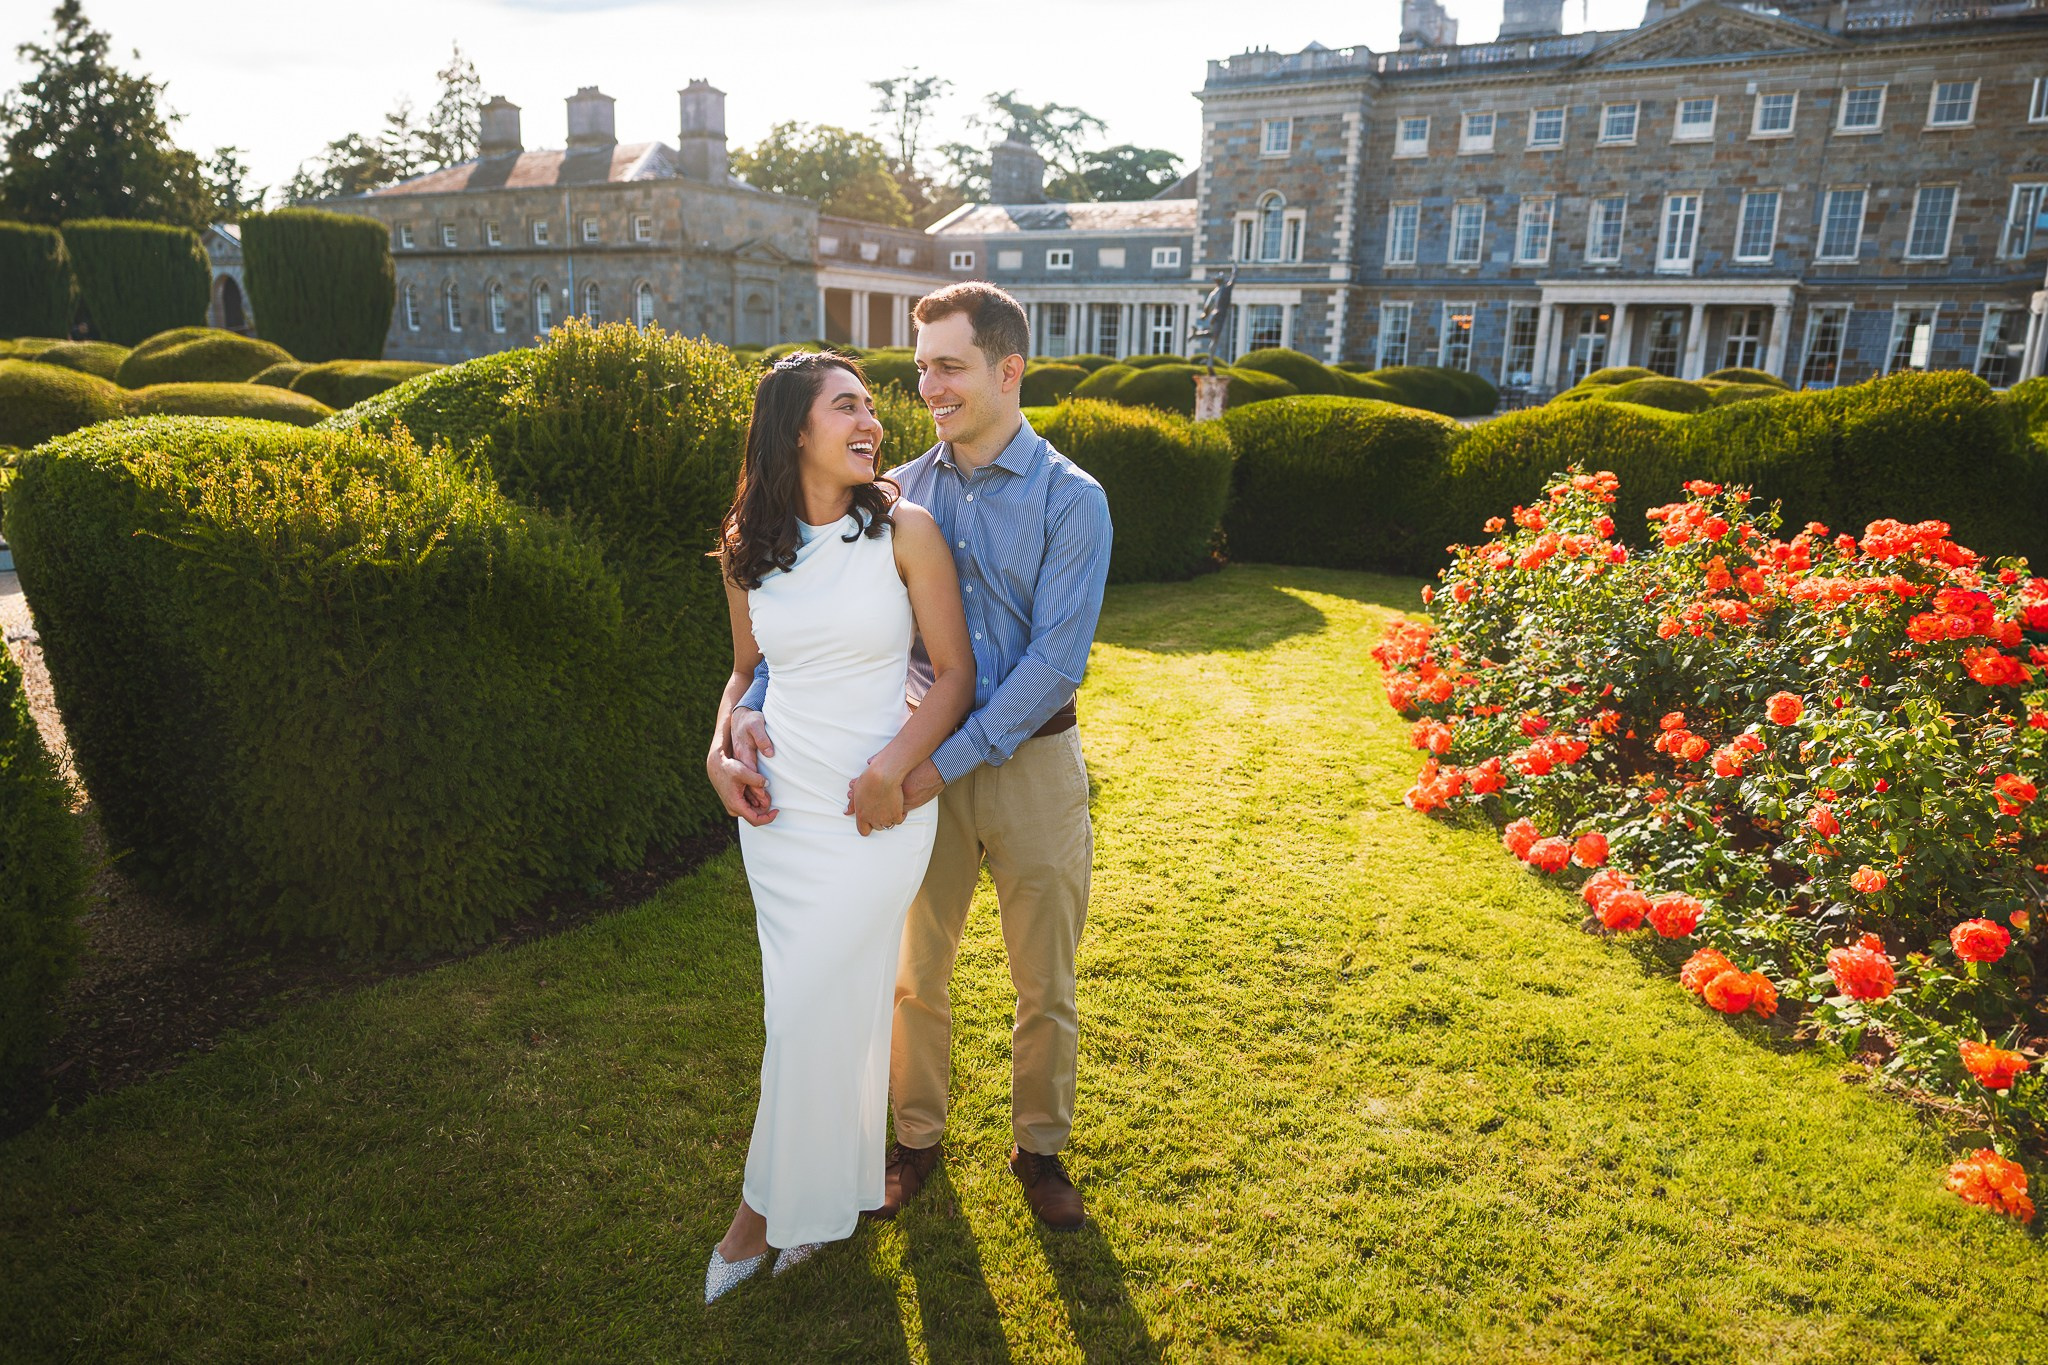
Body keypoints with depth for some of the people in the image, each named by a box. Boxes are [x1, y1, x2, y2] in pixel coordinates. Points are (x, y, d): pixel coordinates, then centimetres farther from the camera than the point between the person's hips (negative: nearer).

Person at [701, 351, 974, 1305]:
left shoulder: (904, 529, -9)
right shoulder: (747, 547, 3)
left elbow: (955, 673, -7)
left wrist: (890, 769, -18)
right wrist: (721, 750, -1)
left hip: (875, 805, -4)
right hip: (778, 804, 4)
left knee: (813, 1010, 2)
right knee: (818, 1001, 13)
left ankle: (773, 1203, 25)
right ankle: (840, 1189, 35)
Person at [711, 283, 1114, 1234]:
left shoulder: (1071, 500, -10)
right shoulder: (901, 494, 0)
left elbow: (1055, 661, -17)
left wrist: (949, 761, -21)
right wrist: (750, 712, -17)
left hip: (1033, 763, -2)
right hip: (929, 762, 3)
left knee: (1044, 985, 13)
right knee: (915, 975, 15)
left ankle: (1040, 1148, 36)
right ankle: (918, 1139, 38)